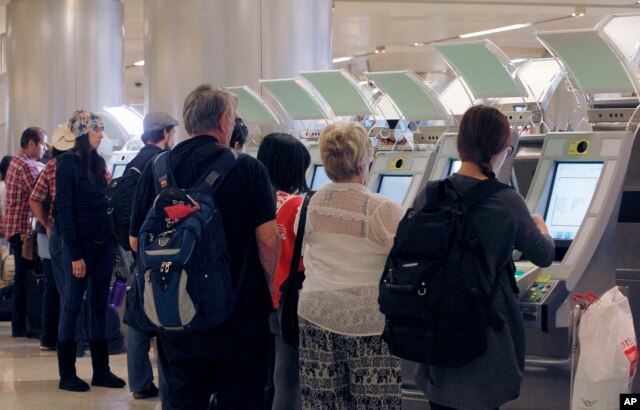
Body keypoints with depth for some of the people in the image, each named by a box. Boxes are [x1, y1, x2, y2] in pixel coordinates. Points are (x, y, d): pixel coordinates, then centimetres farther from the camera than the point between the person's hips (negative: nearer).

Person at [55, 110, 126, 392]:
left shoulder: (98, 162, 11)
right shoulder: (68, 162, -9)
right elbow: (64, 210, -13)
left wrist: (111, 238, 4)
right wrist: (75, 254, -17)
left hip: (103, 241, 7)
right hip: (80, 243, -7)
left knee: (99, 306, 9)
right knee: (72, 306, 0)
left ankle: (101, 370, 14)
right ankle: (67, 374, 5)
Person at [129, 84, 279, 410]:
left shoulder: (157, 169, -1)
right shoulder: (248, 169, -9)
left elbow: (137, 242, 5)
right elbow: (267, 241, -11)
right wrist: (274, 294, 3)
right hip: (240, 311, -3)